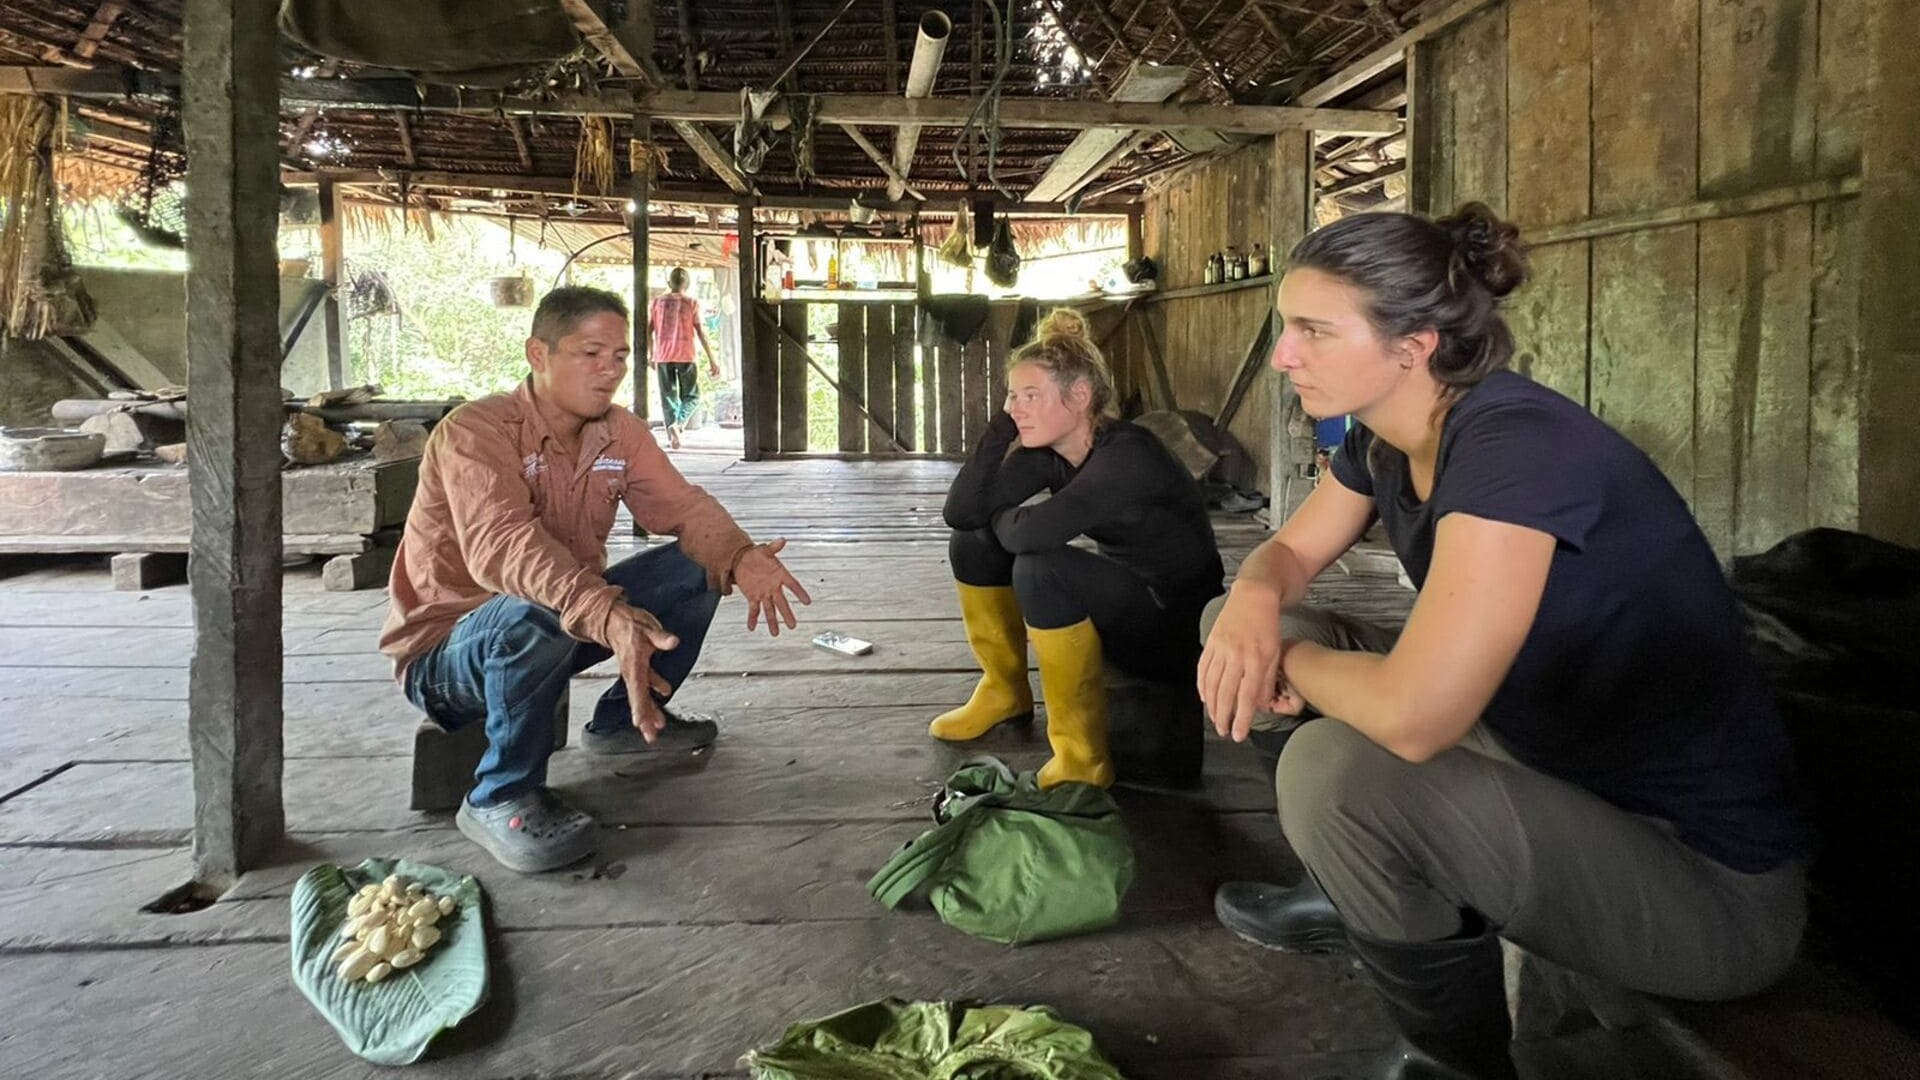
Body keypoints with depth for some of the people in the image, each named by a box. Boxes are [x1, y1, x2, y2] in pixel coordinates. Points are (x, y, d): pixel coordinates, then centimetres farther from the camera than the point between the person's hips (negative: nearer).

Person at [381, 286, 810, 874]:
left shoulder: (620, 433, -2)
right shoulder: (475, 430, -25)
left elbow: (680, 506, -10)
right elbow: (500, 544, -41)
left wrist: (740, 558, -33)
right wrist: (604, 614, -58)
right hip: (446, 650, -7)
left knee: (695, 571, -5)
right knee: (535, 617, -40)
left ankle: (622, 720, 15)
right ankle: (500, 797, -17)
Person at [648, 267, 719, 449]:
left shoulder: (658, 301, 5)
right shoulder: (691, 303, -2)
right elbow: (701, 333, -5)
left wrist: (650, 354, 18)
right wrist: (712, 360, -1)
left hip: (662, 357, 2)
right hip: (685, 356, -2)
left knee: (668, 397, 9)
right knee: (691, 396, 9)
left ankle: (671, 436, 3)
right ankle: (678, 423, -17)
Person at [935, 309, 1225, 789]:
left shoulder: (1129, 454, -26)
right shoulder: (1049, 453, -3)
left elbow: (1031, 531, -37)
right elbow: (960, 512, -13)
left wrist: (999, 516, -14)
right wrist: (1005, 422, -16)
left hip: (1175, 635, -8)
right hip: (1121, 607, 8)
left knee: (1041, 566, -32)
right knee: (973, 543, 1)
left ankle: (1082, 757, -19)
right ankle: (1006, 692, 19)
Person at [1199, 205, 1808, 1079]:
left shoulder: (1516, 448, -29)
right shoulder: (1388, 441, -2)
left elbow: (1411, 714, -37)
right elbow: (1288, 554, 12)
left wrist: (1289, 660, -16)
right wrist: (1252, 609, -13)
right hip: (1558, 768, 9)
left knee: (1336, 770, -28)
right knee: (1331, 655, 8)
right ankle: (1345, 898, 28)